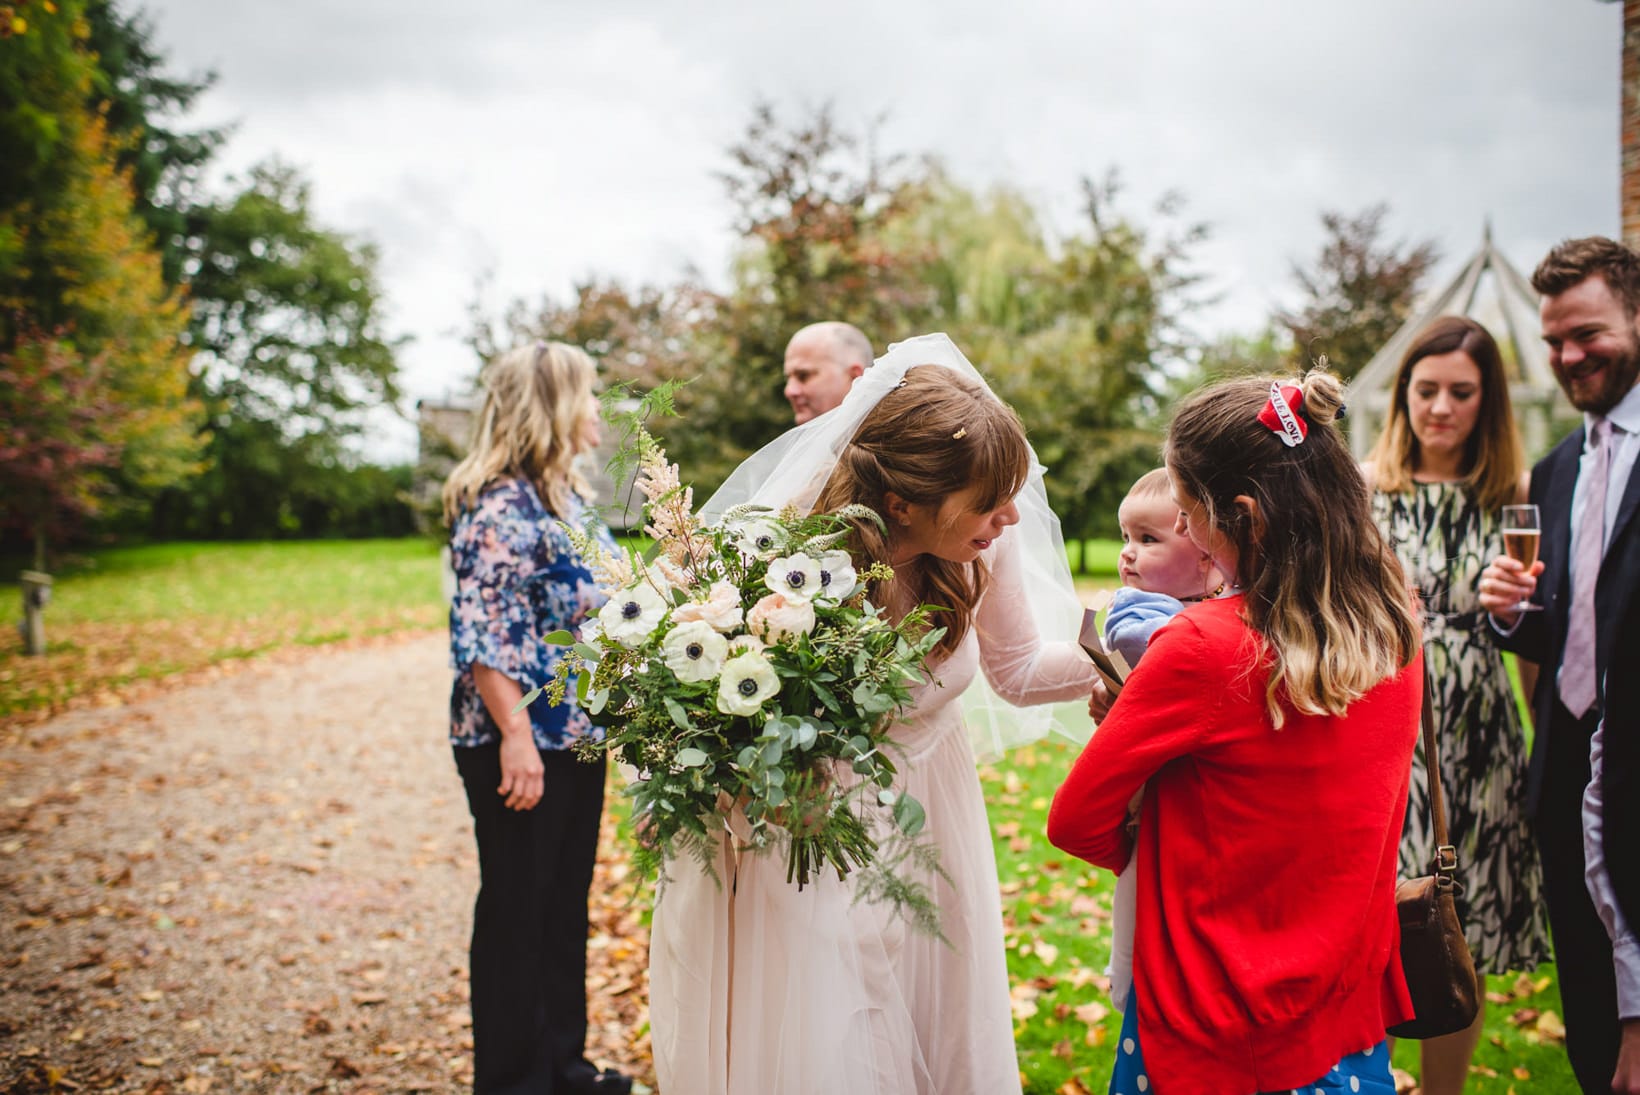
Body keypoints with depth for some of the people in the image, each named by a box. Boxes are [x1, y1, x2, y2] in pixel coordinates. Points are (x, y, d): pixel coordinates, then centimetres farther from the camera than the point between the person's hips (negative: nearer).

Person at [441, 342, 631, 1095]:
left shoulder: (568, 496, 11)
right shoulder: (500, 507, -18)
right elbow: (481, 635, -22)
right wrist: (515, 735, -25)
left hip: (579, 736, 9)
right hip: (523, 746, -9)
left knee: (567, 905, 18)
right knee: (516, 912, 5)